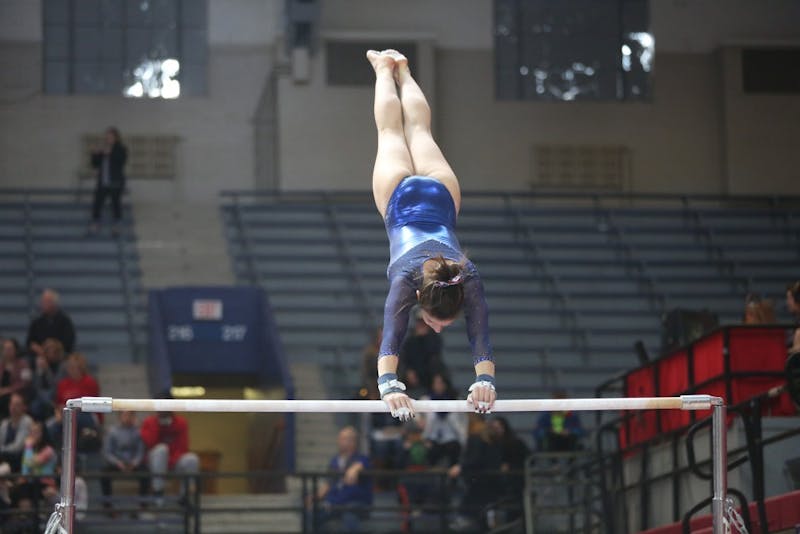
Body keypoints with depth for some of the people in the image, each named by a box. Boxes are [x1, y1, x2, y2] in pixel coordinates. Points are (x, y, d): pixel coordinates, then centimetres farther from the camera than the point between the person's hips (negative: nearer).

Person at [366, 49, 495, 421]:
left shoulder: (468, 281, -38)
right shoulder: (405, 280, -41)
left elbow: (480, 337, -42)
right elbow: (390, 338, -50)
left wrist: (485, 380, -56)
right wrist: (389, 385, -64)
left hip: (439, 197, 1)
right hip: (402, 199, -1)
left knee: (419, 132, 29)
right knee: (392, 133, 27)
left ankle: (402, 71, 54)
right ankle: (384, 69, 53)